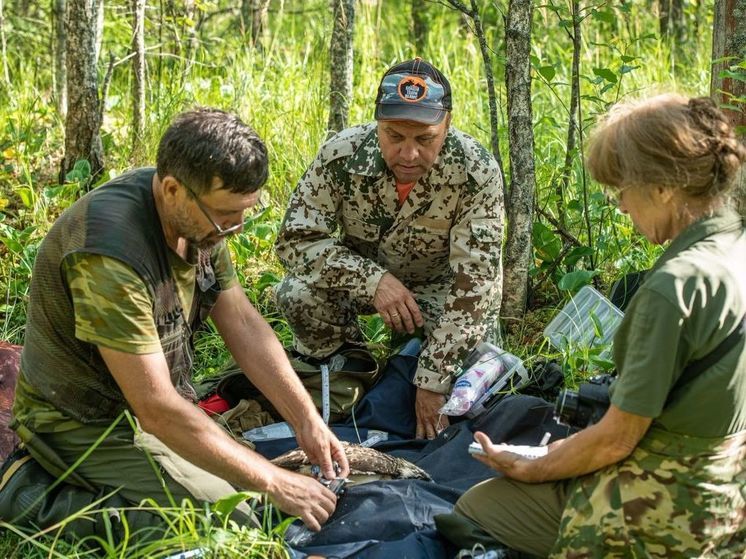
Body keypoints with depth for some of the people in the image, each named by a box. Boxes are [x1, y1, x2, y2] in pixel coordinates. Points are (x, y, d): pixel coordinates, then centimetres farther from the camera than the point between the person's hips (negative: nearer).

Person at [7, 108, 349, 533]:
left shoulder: (199, 212, -7)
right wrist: (274, 483, -28)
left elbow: (242, 323, 1)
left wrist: (308, 421, -8)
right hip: (90, 428, -8)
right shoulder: (111, 254, -34)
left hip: (164, 405, 9)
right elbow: (156, 410, -32)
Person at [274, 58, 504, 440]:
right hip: (362, 275, 0)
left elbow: (474, 283, -29)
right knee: (298, 293, -29)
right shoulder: (342, 155, -26)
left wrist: (433, 380, -32)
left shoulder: (478, 173, -29)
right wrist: (373, 279, -37)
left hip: (437, 286, 0)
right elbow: (294, 240, -23)